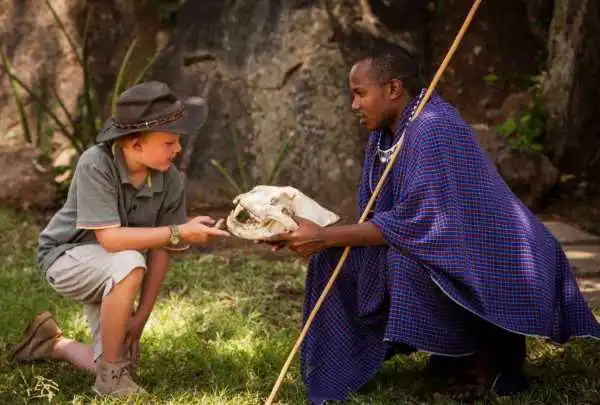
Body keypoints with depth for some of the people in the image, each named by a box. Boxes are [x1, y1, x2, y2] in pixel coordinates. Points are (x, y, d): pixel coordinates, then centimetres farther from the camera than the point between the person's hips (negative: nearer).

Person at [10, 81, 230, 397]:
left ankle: (52, 343, 31)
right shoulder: (95, 164, -30)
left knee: (123, 364, 1)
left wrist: (141, 315, -11)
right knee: (130, 264, -37)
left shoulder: (171, 181, -18)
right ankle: (111, 374, -17)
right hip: (67, 256, -5)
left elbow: (160, 251, -10)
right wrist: (180, 233, -40)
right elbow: (109, 238, -35)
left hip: (113, 275, 5)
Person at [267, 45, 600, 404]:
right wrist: (320, 236, -10)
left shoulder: (434, 130, -24)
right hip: (443, 249, 9)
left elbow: (412, 223, -29)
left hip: (492, 267, -9)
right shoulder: (385, 134, 4)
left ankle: (489, 352, -9)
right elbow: (375, 218, 6)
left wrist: (326, 237, -26)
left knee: (404, 256, -33)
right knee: (340, 259, -1)